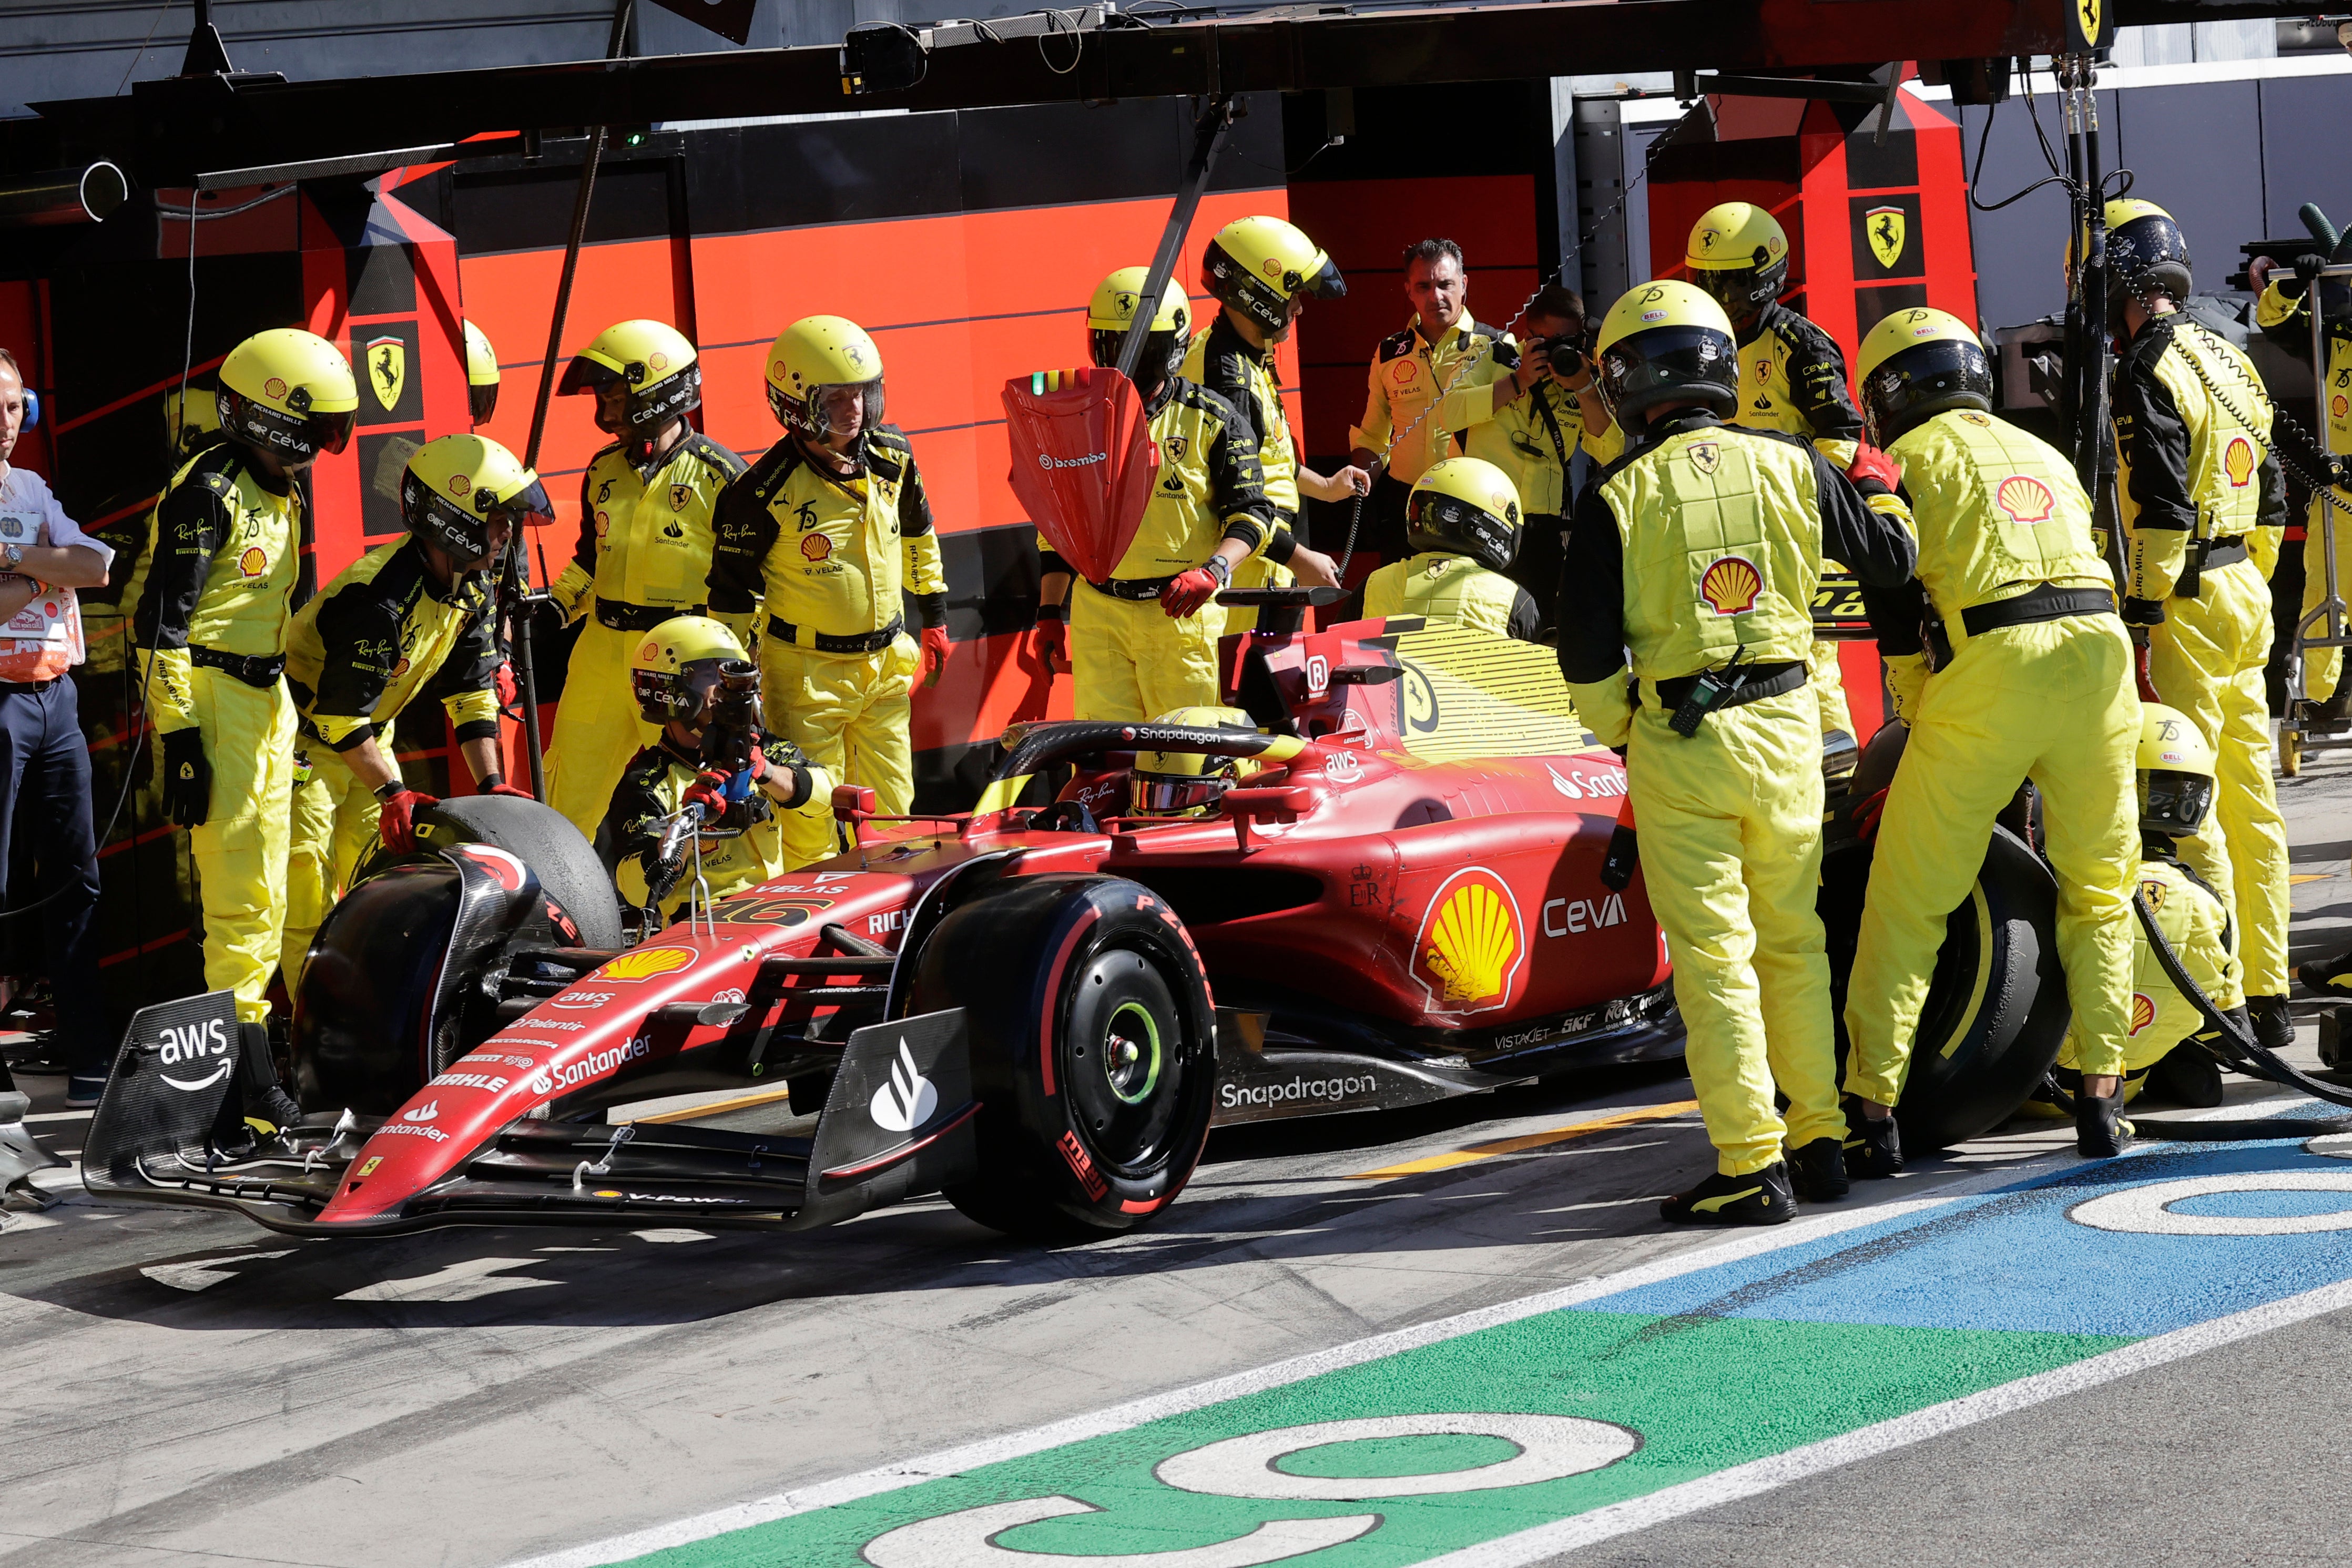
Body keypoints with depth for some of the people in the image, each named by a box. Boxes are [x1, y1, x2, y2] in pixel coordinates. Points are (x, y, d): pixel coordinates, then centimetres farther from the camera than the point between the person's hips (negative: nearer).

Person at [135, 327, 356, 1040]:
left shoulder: (280, 493, 15)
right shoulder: (208, 492, -14)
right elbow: (162, 622, -17)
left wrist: (289, 707, 25)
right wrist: (178, 734, -21)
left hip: (267, 695, 10)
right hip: (212, 695, -10)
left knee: (265, 881, 12)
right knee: (240, 881, -12)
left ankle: (248, 1015, 19)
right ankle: (240, 1031, -9)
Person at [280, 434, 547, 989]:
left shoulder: (471, 589, -4)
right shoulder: (381, 596, -32)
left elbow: (471, 691, 2)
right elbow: (341, 714, -30)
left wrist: (492, 784, -7)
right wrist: (393, 793, -29)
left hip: (367, 735, 9)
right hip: (307, 736, -9)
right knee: (308, 895, -12)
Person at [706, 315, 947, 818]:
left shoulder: (891, 456, -1)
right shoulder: (768, 490, -18)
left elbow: (917, 534, 18)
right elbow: (732, 591, -11)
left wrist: (935, 621, 22)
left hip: (886, 666, 6)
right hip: (808, 673, -6)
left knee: (891, 813, 13)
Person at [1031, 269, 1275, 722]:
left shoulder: (1210, 421, 1)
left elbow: (1251, 512, 1)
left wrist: (1213, 571, -17)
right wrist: (1049, 614, 14)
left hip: (1181, 612, -3)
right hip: (1098, 614, 3)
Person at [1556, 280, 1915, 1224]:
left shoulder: (1616, 496, -7)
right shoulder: (1790, 464, 2)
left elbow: (1586, 648, -9)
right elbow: (1890, 561, 14)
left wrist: (1616, 731, 10)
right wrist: (1877, 489, 34)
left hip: (1677, 744, -4)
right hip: (1787, 722, 4)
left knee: (1713, 954, -1)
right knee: (1792, 941, 17)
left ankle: (1752, 1166, -3)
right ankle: (1821, 1139, 21)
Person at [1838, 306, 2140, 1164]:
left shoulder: (1909, 457, 11)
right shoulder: (2047, 456, 28)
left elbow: (1896, 603, 4)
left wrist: (1918, 720, 17)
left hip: (1990, 669, -5)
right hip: (2099, 648, 5)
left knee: (1906, 902, 3)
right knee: (2099, 896, 18)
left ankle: (1873, 1113, 3)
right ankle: (2101, 1095, 12)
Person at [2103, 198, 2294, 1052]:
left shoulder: (2148, 373, -13)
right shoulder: (2231, 362, 15)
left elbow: (2161, 510, -20)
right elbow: (2271, 497, 19)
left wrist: (2141, 617, -18)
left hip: (2185, 603, -9)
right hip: (2245, 596, 9)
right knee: (2250, 799, 12)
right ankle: (2269, 996, 16)